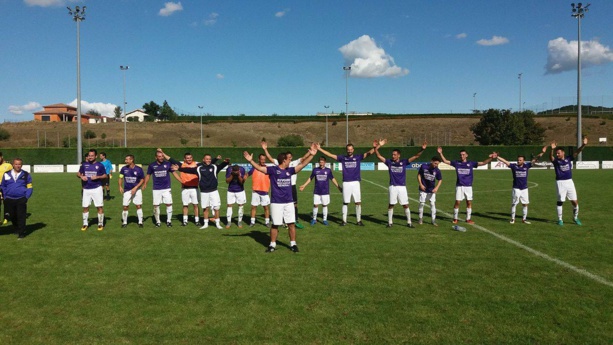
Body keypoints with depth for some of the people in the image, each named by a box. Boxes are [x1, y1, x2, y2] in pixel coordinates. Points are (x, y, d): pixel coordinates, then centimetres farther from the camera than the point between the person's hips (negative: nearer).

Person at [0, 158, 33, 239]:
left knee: (21, 217, -5)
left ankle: (21, 233, 0)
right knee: (12, 217, 9)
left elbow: (29, 187, 7)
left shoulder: (26, 175, 4)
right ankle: (17, 229, 28)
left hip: (21, 199, -2)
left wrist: (26, 197, -5)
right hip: (9, 199, 2)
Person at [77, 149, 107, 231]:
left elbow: (105, 175, 2)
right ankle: (85, 224, 19)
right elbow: (78, 173, 14)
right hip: (86, 189, 3)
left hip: (97, 189, -3)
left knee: (100, 207, -2)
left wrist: (97, 177, -15)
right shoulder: (84, 164, 6)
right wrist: (81, 176, -9)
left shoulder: (100, 165, -1)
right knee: (85, 207, 6)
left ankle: (100, 224, 9)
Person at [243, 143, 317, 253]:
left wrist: (311, 155, 2)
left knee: (291, 224, 5)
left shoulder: (289, 170, 7)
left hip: (289, 202, 4)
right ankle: (272, 245, 18)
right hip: (276, 203, -4)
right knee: (275, 224, 4)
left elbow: (303, 164, 9)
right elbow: (259, 168, -16)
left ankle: (293, 244, 17)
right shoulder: (273, 169, -6)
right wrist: (250, 161, -31)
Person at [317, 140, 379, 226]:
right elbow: (330, 155, 6)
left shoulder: (358, 157, 5)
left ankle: (359, 220, 12)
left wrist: (374, 147, -25)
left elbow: (368, 153, -6)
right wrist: (319, 149, 2)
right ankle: (344, 221, 16)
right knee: (345, 203, 7)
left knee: (358, 202, 1)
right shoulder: (343, 158, 7)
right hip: (346, 183, 0)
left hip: (356, 183, 0)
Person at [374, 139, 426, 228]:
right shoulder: (389, 162, 2)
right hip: (393, 187, 0)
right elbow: (378, 155, 0)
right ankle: (390, 222, 16)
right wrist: (378, 146, -12)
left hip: (402, 187, 0)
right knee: (391, 205, 5)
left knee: (406, 205, 3)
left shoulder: (404, 162, -1)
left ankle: (409, 222, 14)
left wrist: (422, 149, -18)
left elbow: (416, 156, -6)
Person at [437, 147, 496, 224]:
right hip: (459, 186, -1)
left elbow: (483, 163, -3)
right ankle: (455, 218, 11)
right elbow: (445, 161, 7)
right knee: (457, 202, -3)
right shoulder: (456, 163, 4)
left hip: (468, 186, 1)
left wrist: (491, 158, -16)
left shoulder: (471, 163, 2)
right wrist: (441, 153, -3)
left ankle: (468, 219, 15)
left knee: (469, 202, 3)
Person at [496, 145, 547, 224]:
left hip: (524, 188, 2)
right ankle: (512, 219, 12)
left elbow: (534, 159, -3)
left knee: (525, 204, 7)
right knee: (514, 204, 2)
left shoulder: (526, 166, 0)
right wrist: (497, 157, -19)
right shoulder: (514, 166, -4)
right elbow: (505, 161, -9)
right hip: (516, 189, -2)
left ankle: (524, 219, 18)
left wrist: (542, 153, -12)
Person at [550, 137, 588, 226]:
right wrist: (552, 149, -45)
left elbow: (576, 152, -9)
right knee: (560, 201, 3)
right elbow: (551, 156, -25)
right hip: (560, 182, -3)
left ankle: (575, 218, 27)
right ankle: (560, 219, 16)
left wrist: (583, 145, -25)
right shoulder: (556, 161, -5)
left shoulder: (568, 158, 3)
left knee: (575, 202, 6)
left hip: (569, 182, 3)